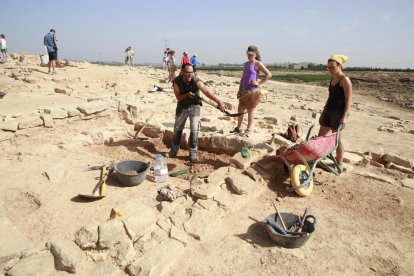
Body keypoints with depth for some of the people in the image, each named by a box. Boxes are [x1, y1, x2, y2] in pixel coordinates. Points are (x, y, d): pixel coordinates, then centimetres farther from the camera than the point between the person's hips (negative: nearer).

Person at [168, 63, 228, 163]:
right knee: (177, 129, 10)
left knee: (194, 130, -8)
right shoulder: (177, 81, -18)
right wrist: (187, 95, -35)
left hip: (194, 106, -2)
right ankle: (174, 150, 28)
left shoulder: (196, 81, -27)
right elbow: (178, 97, -14)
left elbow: (207, 92, -41)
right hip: (182, 106, 2)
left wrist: (219, 102, -55)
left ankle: (193, 153, 7)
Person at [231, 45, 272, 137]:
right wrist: (239, 90, 12)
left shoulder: (258, 64, -6)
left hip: (253, 91, -6)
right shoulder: (246, 64, 14)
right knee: (240, 110, 9)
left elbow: (269, 74, -11)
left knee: (250, 111, 1)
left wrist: (259, 83, -13)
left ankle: (248, 131, 12)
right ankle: (238, 128, 24)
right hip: (244, 90, 7)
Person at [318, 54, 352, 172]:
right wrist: (323, 112, 18)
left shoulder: (345, 80, -12)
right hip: (329, 110, 8)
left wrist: (344, 117, -22)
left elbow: (348, 100, -15)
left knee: (336, 138, 0)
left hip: (339, 112, -8)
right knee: (320, 136, 10)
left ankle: (339, 165, 14)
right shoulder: (332, 79, 12)